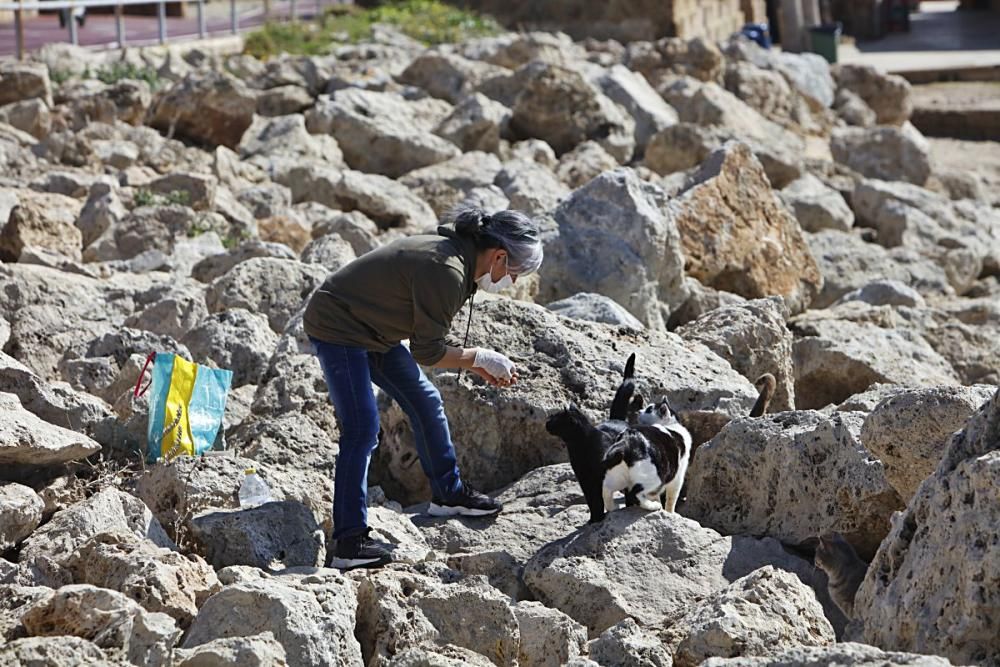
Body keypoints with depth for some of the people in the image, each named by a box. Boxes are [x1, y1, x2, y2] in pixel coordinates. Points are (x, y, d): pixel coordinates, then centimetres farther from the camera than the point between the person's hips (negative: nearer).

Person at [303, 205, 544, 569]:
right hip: (336, 327, -11)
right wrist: (481, 358, -13)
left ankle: (448, 493, 33)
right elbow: (428, 351, -23)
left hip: (371, 331, 11)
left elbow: (433, 336, 12)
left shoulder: (452, 255, 4)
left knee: (425, 402, 16)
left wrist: (480, 365, 4)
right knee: (362, 427, -16)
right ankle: (350, 542, -17)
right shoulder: (446, 271, -27)